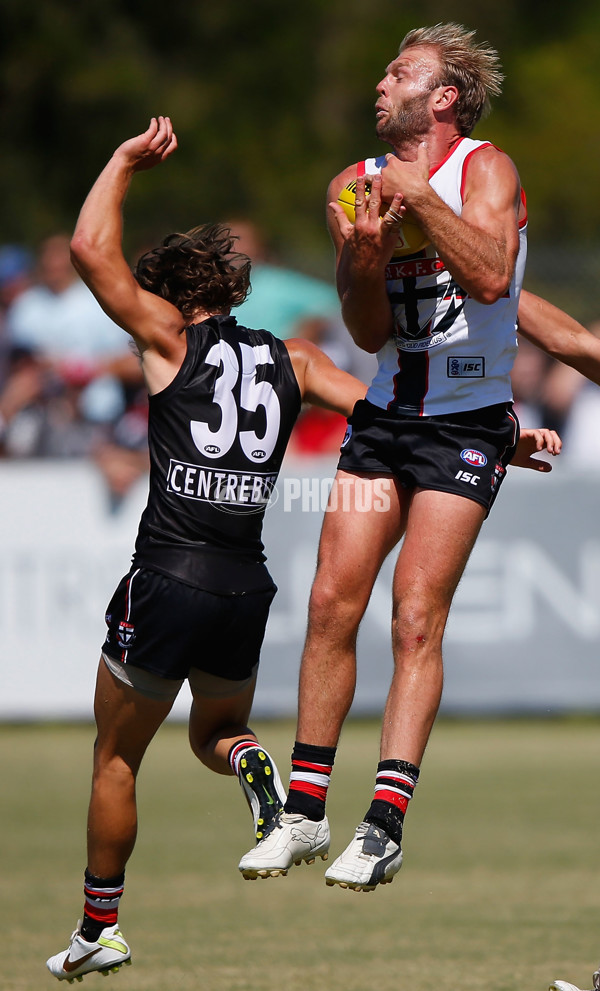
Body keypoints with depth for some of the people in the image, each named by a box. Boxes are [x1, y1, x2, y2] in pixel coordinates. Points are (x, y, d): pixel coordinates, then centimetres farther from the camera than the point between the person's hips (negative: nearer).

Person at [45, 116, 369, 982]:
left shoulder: (171, 335, 2)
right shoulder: (290, 360, 12)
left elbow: (93, 250, -2)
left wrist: (126, 163, 10)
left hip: (168, 582, -4)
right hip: (247, 586, 4)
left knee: (116, 759, 13)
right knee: (215, 732, 27)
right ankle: (251, 762, -8)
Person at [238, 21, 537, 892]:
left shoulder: (483, 169, -9)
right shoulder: (355, 186, 7)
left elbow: (490, 277, -27)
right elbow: (371, 332, 4)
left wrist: (420, 198, -26)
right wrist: (365, 256, -15)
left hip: (468, 422, -5)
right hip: (384, 416, 5)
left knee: (417, 616, -12)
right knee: (332, 600, -2)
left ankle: (385, 826, -14)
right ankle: (304, 812, 5)